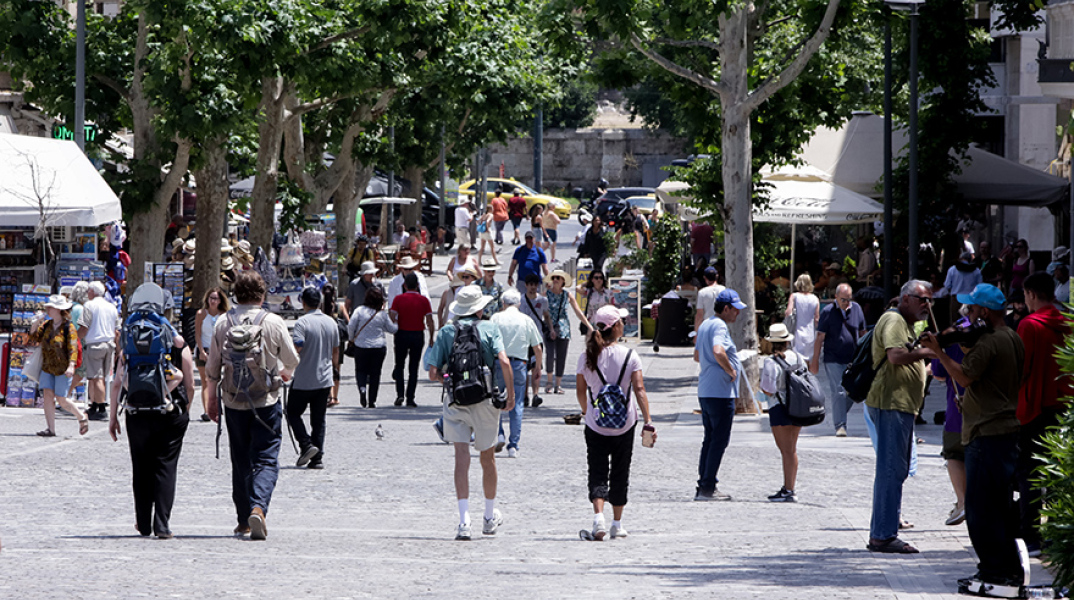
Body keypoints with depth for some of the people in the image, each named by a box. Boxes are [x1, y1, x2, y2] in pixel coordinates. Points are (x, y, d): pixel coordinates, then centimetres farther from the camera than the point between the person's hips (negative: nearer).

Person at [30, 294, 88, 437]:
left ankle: (82, 417, 19)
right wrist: (36, 323, -2)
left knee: (61, 399, -5)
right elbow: (33, 339, 12)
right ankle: (50, 429, -6)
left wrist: (71, 366, -26)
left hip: (62, 369, -6)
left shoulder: (68, 327, -10)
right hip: (47, 367, 6)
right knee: (48, 395, -6)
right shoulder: (46, 325, 10)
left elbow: (73, 348, -15)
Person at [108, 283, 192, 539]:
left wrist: (113, 417, 4)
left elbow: (117, 384, -3)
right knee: (166, 467, 2)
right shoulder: (178, 343, -1)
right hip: (171, 414, 0)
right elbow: (190, 386, 1)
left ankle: (144, 523, 17)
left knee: (141, 468, 12)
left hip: (137, 415, 0)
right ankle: (162, 525, -6)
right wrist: (184, 411, 16)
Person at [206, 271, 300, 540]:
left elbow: (212, 368, 6)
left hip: (234, 402, 3)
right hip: (267, 401, -3)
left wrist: (212, 398, 18)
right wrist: (284, 374, 26)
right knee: (266, 459, -3)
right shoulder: (274, 323, -7)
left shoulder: (223, 324, 0)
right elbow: (292, 361, 3)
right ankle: (258, 507, -25)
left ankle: (244, 519, 18)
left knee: (240, 461, 13)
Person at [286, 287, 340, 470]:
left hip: (304, 380, -5)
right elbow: (336, 351, 14)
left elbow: (297, 347, -25)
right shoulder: (331, 323, 5)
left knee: (293, 413, 10)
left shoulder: (302, 323, -15)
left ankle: (306, 444, -8)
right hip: (325, 380, 5)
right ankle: (317, 458, 5)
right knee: (318, 419, 10)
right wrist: (334, 370, 27)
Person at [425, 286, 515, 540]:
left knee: (462, 458, -5)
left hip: (455, 402, 0)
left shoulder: (446, 332, 3)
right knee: (487, 458, 16)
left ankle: (464, 519, -19)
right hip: (484, 400, 0)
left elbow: (433, 373, 0)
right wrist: (511, 394, -7)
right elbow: (504, 361, -15)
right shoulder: (488, 329, -1)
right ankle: (490, 517, 30)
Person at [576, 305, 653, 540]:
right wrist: (648, 421, -13)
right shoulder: (629, 356, -8)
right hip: (624, 423, 0)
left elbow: (580, 391, 5)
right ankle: (617, 524, 20)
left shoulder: (587, 357, -3)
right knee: (620, 474, 13)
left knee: (598, 473, 1)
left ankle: (598, 517, -21)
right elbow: (639, 389, -13)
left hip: (596, 423, 0)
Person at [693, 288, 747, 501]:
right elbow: (718, 351, -32)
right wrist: (731, 371, -18)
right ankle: (708, 488, -7)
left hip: (705, 391, 10)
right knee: (719, 441, -6)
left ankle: (704, 486, 15)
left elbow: (697, 356, 28)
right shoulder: (719, 326, -14)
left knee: (710, 439, 15)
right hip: (721, 392, -10)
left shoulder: (704, 325, 17)